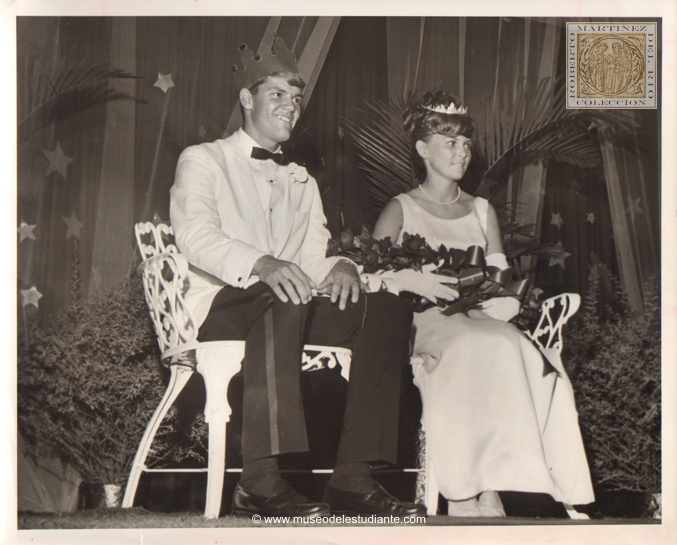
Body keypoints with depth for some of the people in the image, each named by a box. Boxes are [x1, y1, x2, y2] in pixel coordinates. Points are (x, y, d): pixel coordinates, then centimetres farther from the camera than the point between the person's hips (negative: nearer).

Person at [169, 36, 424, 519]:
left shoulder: (303, 182, 29)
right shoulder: (203, 161, 10)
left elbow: (314, 258, 16)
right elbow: (196, 237, -10)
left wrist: (340, 267, -10)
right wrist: (262, 265, -29)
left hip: (291, 306, 6)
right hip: (218, 307, -5)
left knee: (389, 307, -20)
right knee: (283, 301, -39)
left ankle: (353, 478, -28)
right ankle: (261, 480, -45)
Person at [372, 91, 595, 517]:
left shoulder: (482, 211, 24)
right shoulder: (401, 210, 12)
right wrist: (410, 280, -20)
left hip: (482, 320, 4)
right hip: (425, 323, -4)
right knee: (479, 347, -37)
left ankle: (489, 488, -34)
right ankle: (462, 494, -36)